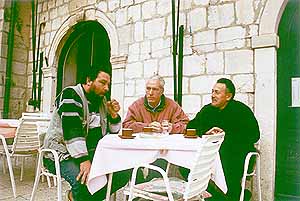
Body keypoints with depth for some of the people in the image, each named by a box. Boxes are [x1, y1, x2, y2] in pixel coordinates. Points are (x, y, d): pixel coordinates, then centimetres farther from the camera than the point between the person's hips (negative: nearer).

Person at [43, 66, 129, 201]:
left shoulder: (101, 101, 12)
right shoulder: (71, 95, -11)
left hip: (91, 153, 8)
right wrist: (83, 160, -32)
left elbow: (112, 132, 15)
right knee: (84, 179, -35)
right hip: (63, 153, -7)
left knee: (123, 173, -10)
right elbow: (72, 131, -24)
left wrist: (114, 115, -4)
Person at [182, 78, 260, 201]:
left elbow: (254, 135, -10)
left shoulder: (241, 110, -1)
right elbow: (190, 127, 8)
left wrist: (226, 135, -15)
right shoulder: (207, 110, 12)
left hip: (238, 153, -4)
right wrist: (206, 132, -12)